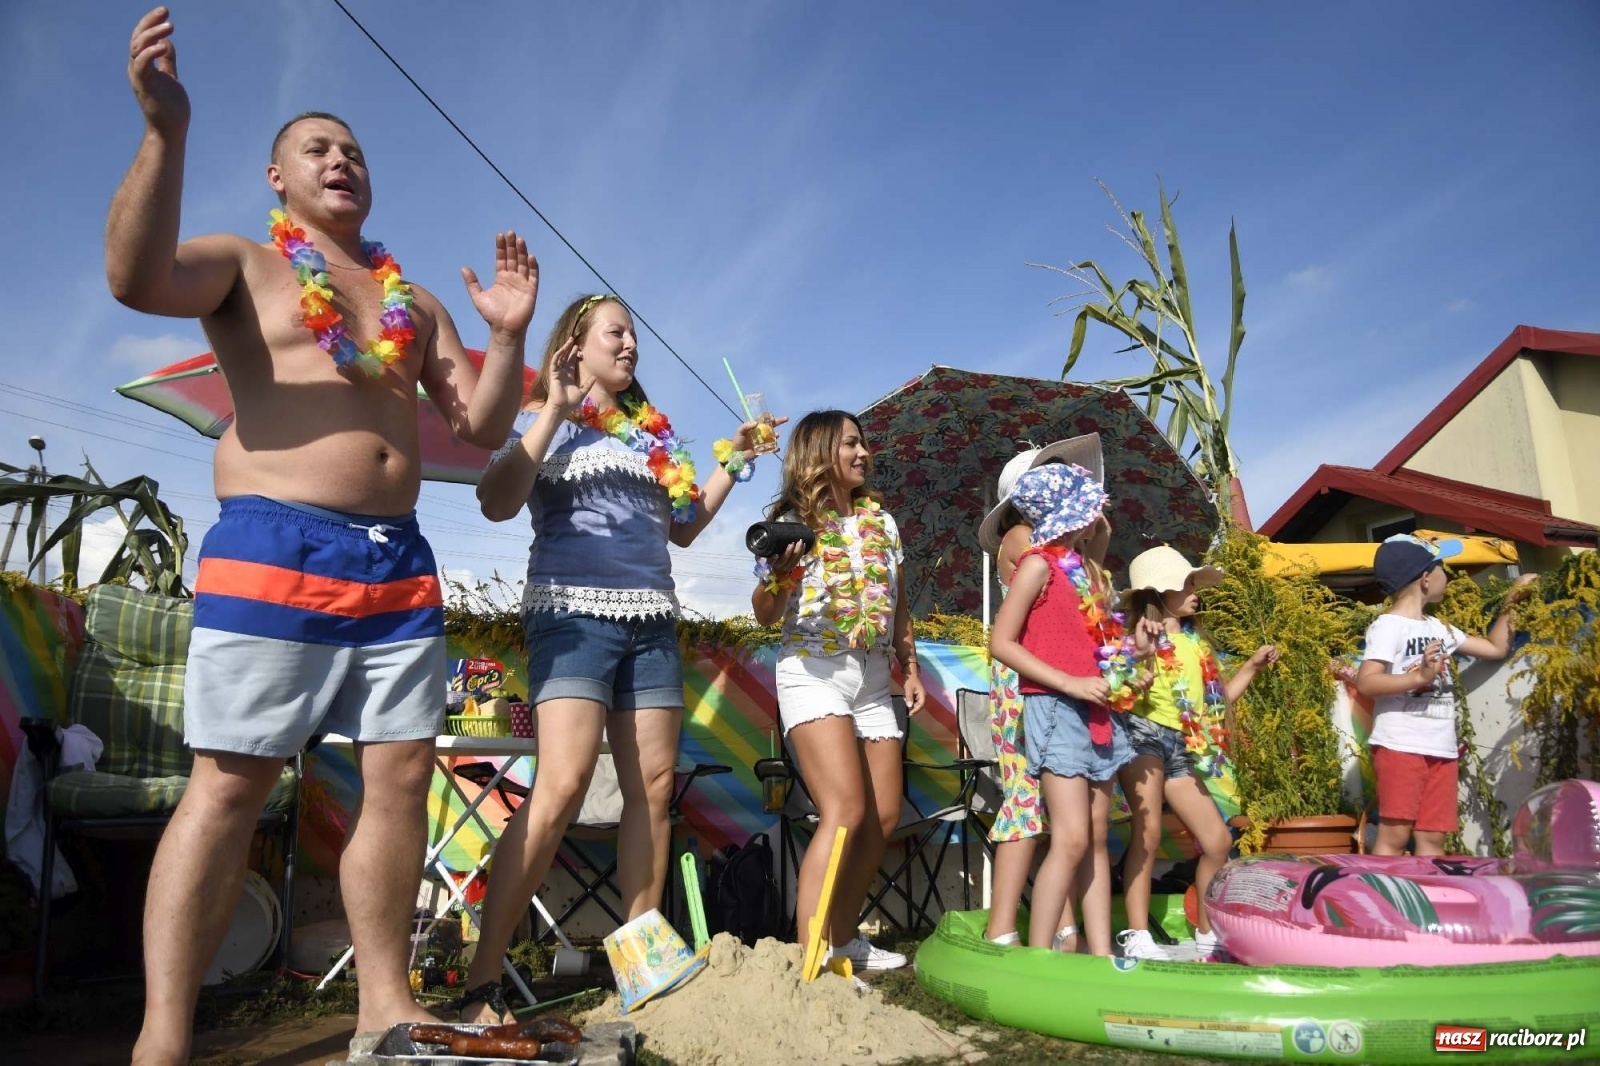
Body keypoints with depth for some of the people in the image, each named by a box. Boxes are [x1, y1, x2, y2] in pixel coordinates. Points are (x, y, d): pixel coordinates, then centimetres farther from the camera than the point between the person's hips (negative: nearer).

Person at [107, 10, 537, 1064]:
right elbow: (138, 277, -14)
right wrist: (165, 131, -25)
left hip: (400, 561, 5)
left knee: (404, 774, 2)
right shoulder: (243, 263, 9)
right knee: (231, 783, -6)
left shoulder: (415, 298, 22)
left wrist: (509, 336, 1)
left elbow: (483, 424, 17)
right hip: (273, 550, -5)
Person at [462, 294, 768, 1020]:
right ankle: (481, 982, -12)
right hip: (574, 612, -6)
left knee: (652, 787, 2)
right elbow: (496, 504, -12)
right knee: (562, 785, -19)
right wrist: (553, 410, -13)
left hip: (652, 619, 6)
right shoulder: (543, 419, 5)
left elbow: (681, 527, 24)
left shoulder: (651, 430, 19)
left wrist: (732, 464, 17)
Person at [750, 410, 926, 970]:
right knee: (845, 811, -19)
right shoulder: (794, 520, -3)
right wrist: (776, 573, -24)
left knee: (883, 818, 5)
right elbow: (765, 615, -5)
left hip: (873, 679, 6)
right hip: (814, 671, -6)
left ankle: (844, 939, 20)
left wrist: (911, 666, 14)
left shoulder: (882, 521, 13)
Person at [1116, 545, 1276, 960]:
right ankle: (1137, 935, -10)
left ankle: (1208, 934, 22)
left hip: (1184, 749, 8)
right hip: (1144, 735, -7)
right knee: (1148, 831, -16)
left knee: (1218, 841, 6)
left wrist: (1252, 665, 20)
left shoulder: (1195, 644, 18)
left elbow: (1217, 700, 22)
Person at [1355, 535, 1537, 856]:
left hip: (1441, 748, 8)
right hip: (1400, 746, -8)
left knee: (1433, 837, 7)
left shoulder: (1438, 628, 18)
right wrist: (1419, 676, -31)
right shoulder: (1387, 626, -7)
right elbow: (1365, 682, -19)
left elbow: (1496, 648, 28)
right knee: (1394, 834, -11)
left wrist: (1511, 603, 24)